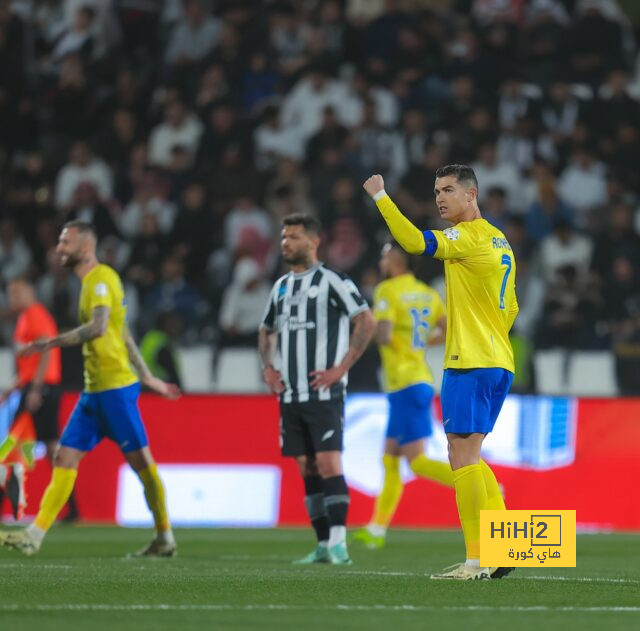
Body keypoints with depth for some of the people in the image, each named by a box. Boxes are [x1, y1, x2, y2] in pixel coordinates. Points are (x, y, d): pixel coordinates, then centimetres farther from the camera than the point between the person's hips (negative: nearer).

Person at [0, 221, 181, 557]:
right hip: (94, 390, 10)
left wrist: (52, 343, -27)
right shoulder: (91, 281, 18)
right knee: (65, 458, 2)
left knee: (140, 461, -1)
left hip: (115, 387, -10)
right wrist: (147, 377, 28)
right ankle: (34, 535, -1)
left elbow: (98, 327, -28)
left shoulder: (101, 278, -11)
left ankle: (165, 538, 9)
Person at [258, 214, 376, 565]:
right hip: (291, 395, 7)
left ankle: (339, 542, -13)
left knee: (328, 464, -13)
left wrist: (341, 368, -15)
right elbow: (266, 331, 30)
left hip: (324, 394, -7)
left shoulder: (332, 282, -6)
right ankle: (323, 545, 8)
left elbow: (367, 322, -13)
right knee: (307, 469, 5)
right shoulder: (281, 286, 15)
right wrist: (267, 367, 13)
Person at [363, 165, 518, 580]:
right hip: (499, 364, 9)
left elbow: (415, 242, -24)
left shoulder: (470, 236, -10)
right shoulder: (500, 242, 17)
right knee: (470, 458, 13)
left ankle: (477, 560, -12)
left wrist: (380, 196, -19)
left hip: (470, 364, -9)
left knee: (463, 457, -9)